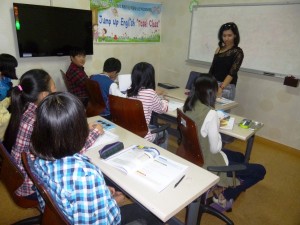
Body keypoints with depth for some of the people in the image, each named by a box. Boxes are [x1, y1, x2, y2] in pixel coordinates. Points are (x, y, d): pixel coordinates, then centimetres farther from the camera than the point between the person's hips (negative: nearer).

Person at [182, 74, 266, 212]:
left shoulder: (189, 106, -6)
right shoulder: (210, 113, -30)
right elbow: (215, 149, -21)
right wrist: (217, 130, -6)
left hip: (194, 155, 9)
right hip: (207, 162, -8)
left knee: (240, 157, 28)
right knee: (259, 171, 5)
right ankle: (224, 197, 11)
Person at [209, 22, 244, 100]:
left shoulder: (237, 52, -6)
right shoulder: (219, 49, 10)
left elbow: (232, 73, -17)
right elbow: (212, 68, 11)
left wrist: (221, 88, -29)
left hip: (226, 87, -5)